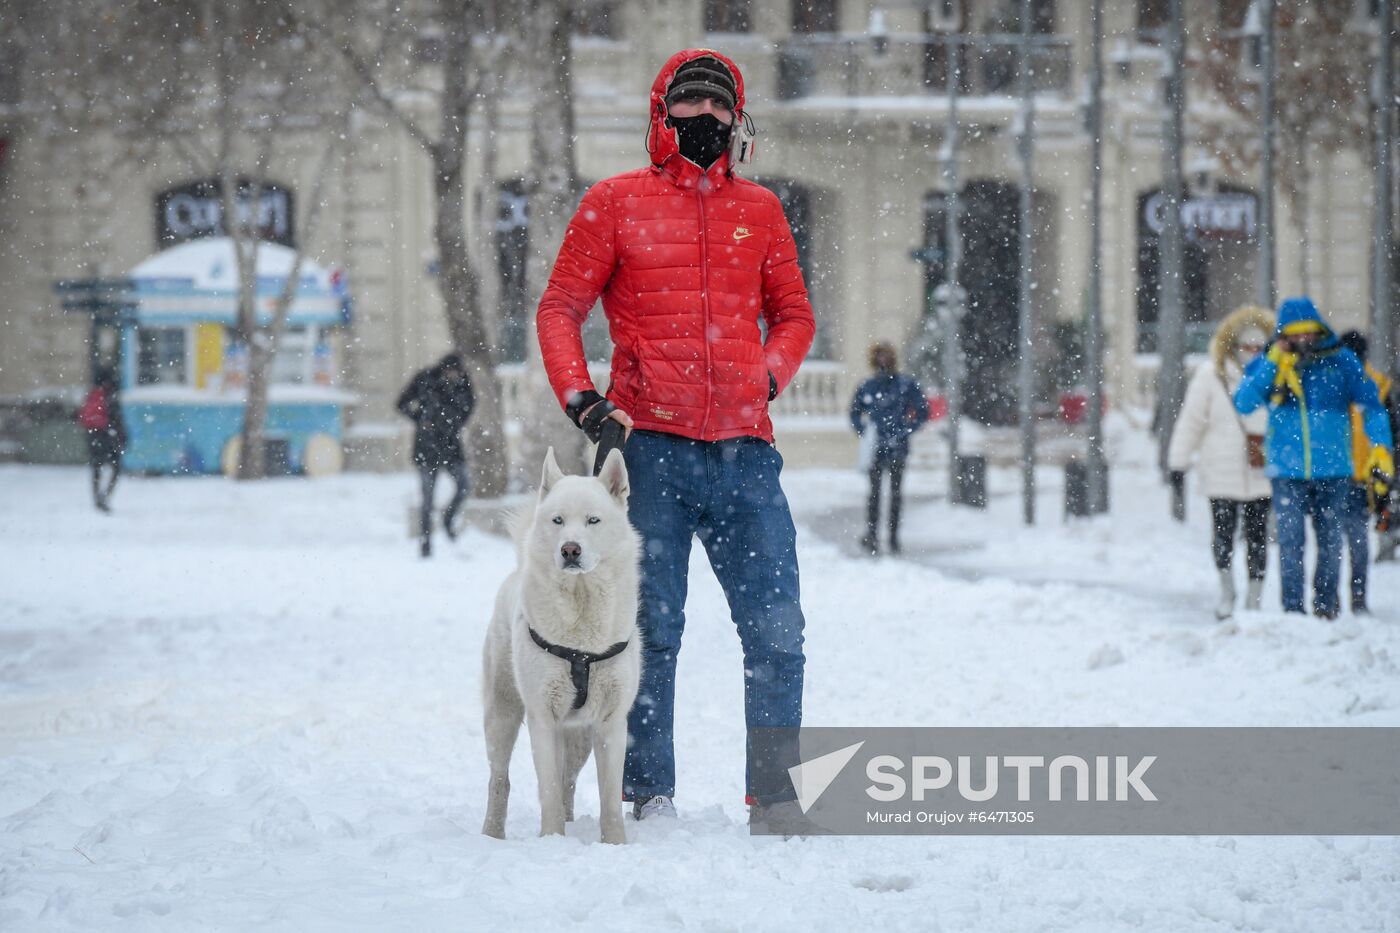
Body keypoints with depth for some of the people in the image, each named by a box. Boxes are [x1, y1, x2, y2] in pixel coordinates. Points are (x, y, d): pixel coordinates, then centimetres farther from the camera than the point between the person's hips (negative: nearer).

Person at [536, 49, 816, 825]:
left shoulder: (759, 209, 14)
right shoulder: (615, 202, 5)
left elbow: (793, 314, 23)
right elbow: (560, 309, 6)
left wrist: (768, 375, 4)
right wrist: (578, 397, -8)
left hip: (744, 450, 3)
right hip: (651, 447, -3)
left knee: (777, 633, 0)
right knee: (651, 631, 2)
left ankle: (775, 795, 9)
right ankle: (647, 794, 11)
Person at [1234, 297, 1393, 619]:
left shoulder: (1340, 361, 0)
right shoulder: (1268, 364, 2)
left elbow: (1370, 404, 3)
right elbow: (1243, 404, -9)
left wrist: (1380, 446, -9)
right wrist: (1273, 364, -16)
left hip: (1333, 469, 0)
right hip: (1287, 471, 0)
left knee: (1330, 540, 7)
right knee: (1290, 541, -3)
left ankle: (1326, 604, 19)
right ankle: (1293, 607, 5)